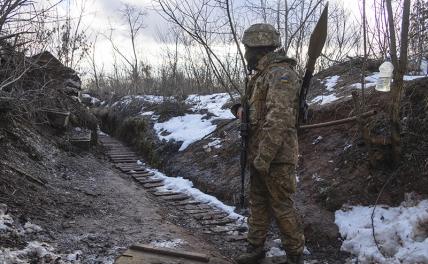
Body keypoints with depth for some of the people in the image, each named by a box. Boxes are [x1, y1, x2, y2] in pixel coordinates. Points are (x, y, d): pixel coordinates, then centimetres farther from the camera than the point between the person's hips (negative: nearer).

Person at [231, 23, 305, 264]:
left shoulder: (281, 74, -16)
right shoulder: (262, 75, 15)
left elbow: (278, 119, -24)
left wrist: (264, 158, -24)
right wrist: (241, 108, 2)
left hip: (276, 157, -9)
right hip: (258, 155, 9)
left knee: (282, 207, 1)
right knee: (258, 203, 16)